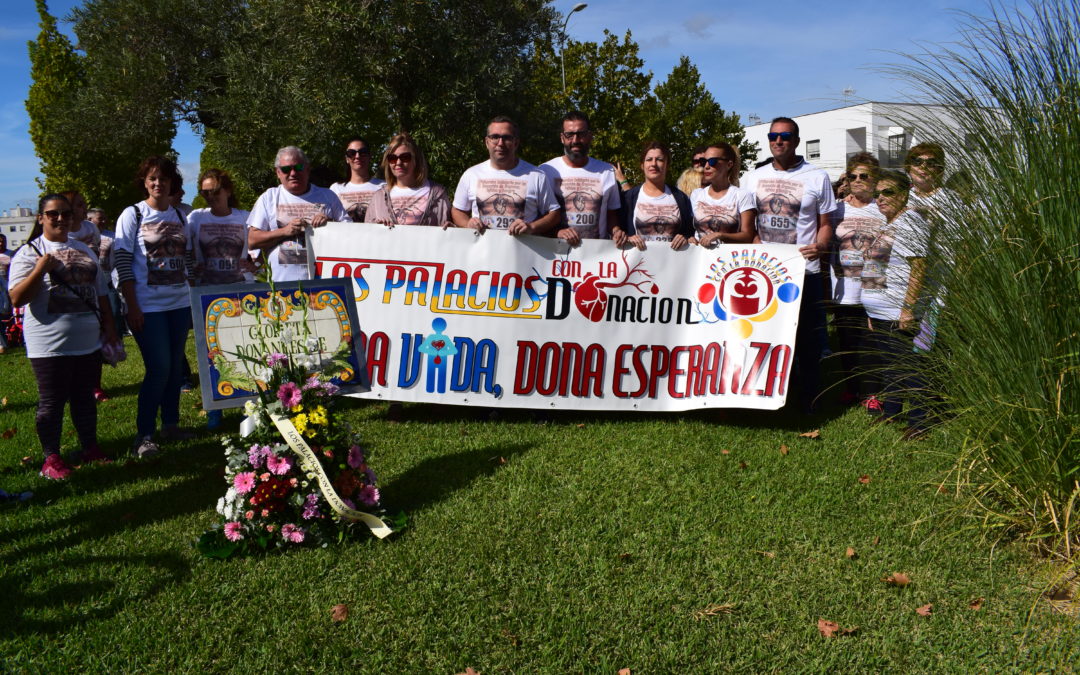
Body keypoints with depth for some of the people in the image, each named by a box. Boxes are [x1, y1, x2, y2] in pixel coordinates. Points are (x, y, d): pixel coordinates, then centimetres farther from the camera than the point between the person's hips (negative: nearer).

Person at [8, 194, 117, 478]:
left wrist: (108, 326, 15)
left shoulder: (84, 250, 14)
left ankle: (91, 449, 25)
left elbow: (101, 293, 20)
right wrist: (40, 270, -21)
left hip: (88, 342, 5)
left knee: (85, 398, 14)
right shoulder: (29, 252, -4)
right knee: (52, 402, 3)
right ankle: (51, 459, 12)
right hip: (49, 345, -5)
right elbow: (17, 298, -11)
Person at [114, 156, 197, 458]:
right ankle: (144, 434, 2)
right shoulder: (132, 215, -3)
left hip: (180, 304, 5)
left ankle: (171, 424, 22)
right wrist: (132, 308, -12)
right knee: (159, 368, -9)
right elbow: (122, 264, -7)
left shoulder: (180, 216, 11)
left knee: (176, 366, 9)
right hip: (148, 306, -5)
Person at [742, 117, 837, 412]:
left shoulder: (817, 177, 3)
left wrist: (821, 246, -16)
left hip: (804, 271, -2)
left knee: (807, 339, 2)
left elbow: (825, 223, 5)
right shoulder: (753, 177, 10)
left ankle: (808, 400, 16)